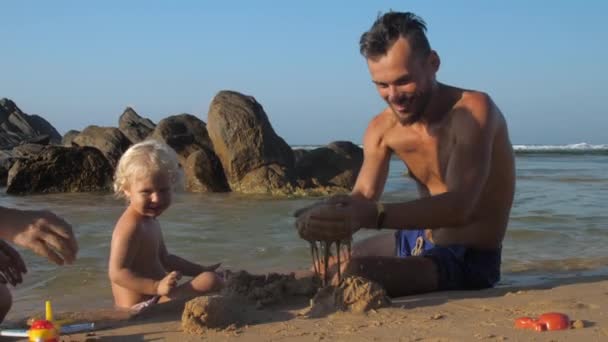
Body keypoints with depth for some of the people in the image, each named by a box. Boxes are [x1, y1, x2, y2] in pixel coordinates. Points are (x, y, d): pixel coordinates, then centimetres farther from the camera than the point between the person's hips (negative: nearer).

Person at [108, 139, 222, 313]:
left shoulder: (149, 221, 13)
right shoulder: (131, 227, -20)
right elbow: (117, 273, -28)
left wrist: (201, 270, 21)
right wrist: (157, 287, -37)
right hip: (141, 307, -11)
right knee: (210, 281, -23)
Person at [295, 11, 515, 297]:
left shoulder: (473, 110, -23)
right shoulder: (382, 128, -2)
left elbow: (459, 207, -36)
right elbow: (363, 196, -10)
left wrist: (373, 215, -51)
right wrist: (325, 214, -35)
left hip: (470, 260, -8)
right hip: (418, 241, 8)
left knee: (353, 275, -31)